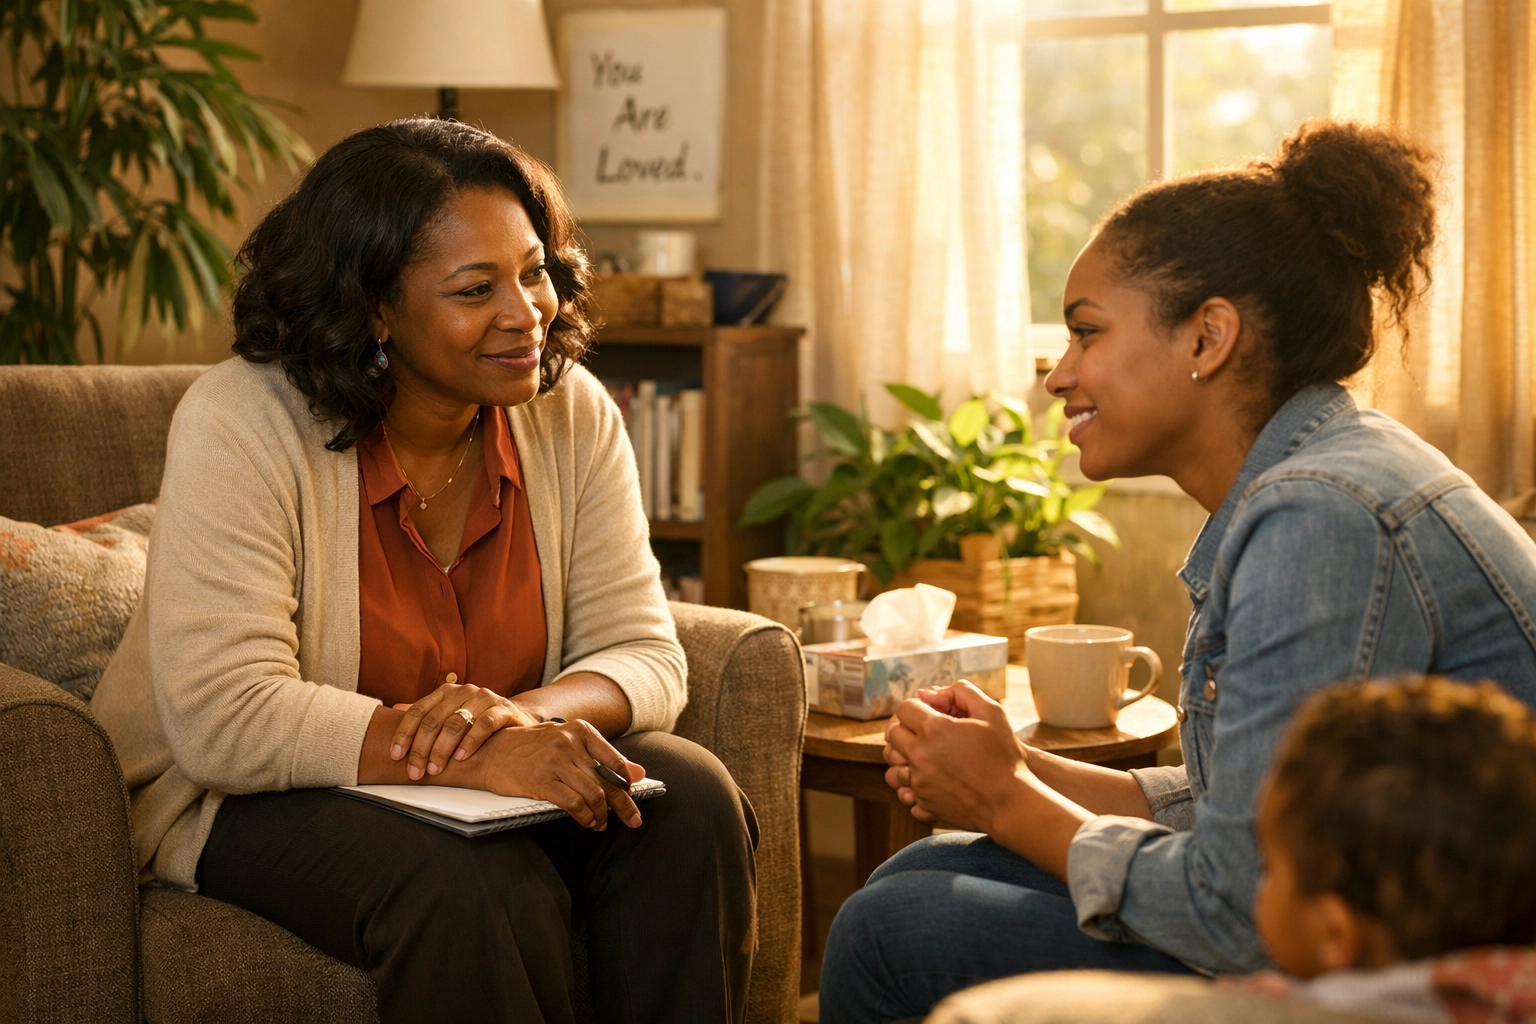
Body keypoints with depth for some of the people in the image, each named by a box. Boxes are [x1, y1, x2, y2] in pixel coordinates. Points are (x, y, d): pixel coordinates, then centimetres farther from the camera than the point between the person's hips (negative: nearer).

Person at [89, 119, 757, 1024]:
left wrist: (522, 712, -29)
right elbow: (225, 719, -27)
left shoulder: (572, 414, -4)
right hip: (253, 796, -5)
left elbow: (645, 659, -5)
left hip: (494, 778, 5)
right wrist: (473, 757, -38)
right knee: (478, 884, -33)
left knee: (693, 802, -21)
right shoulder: (242, 425, -18)